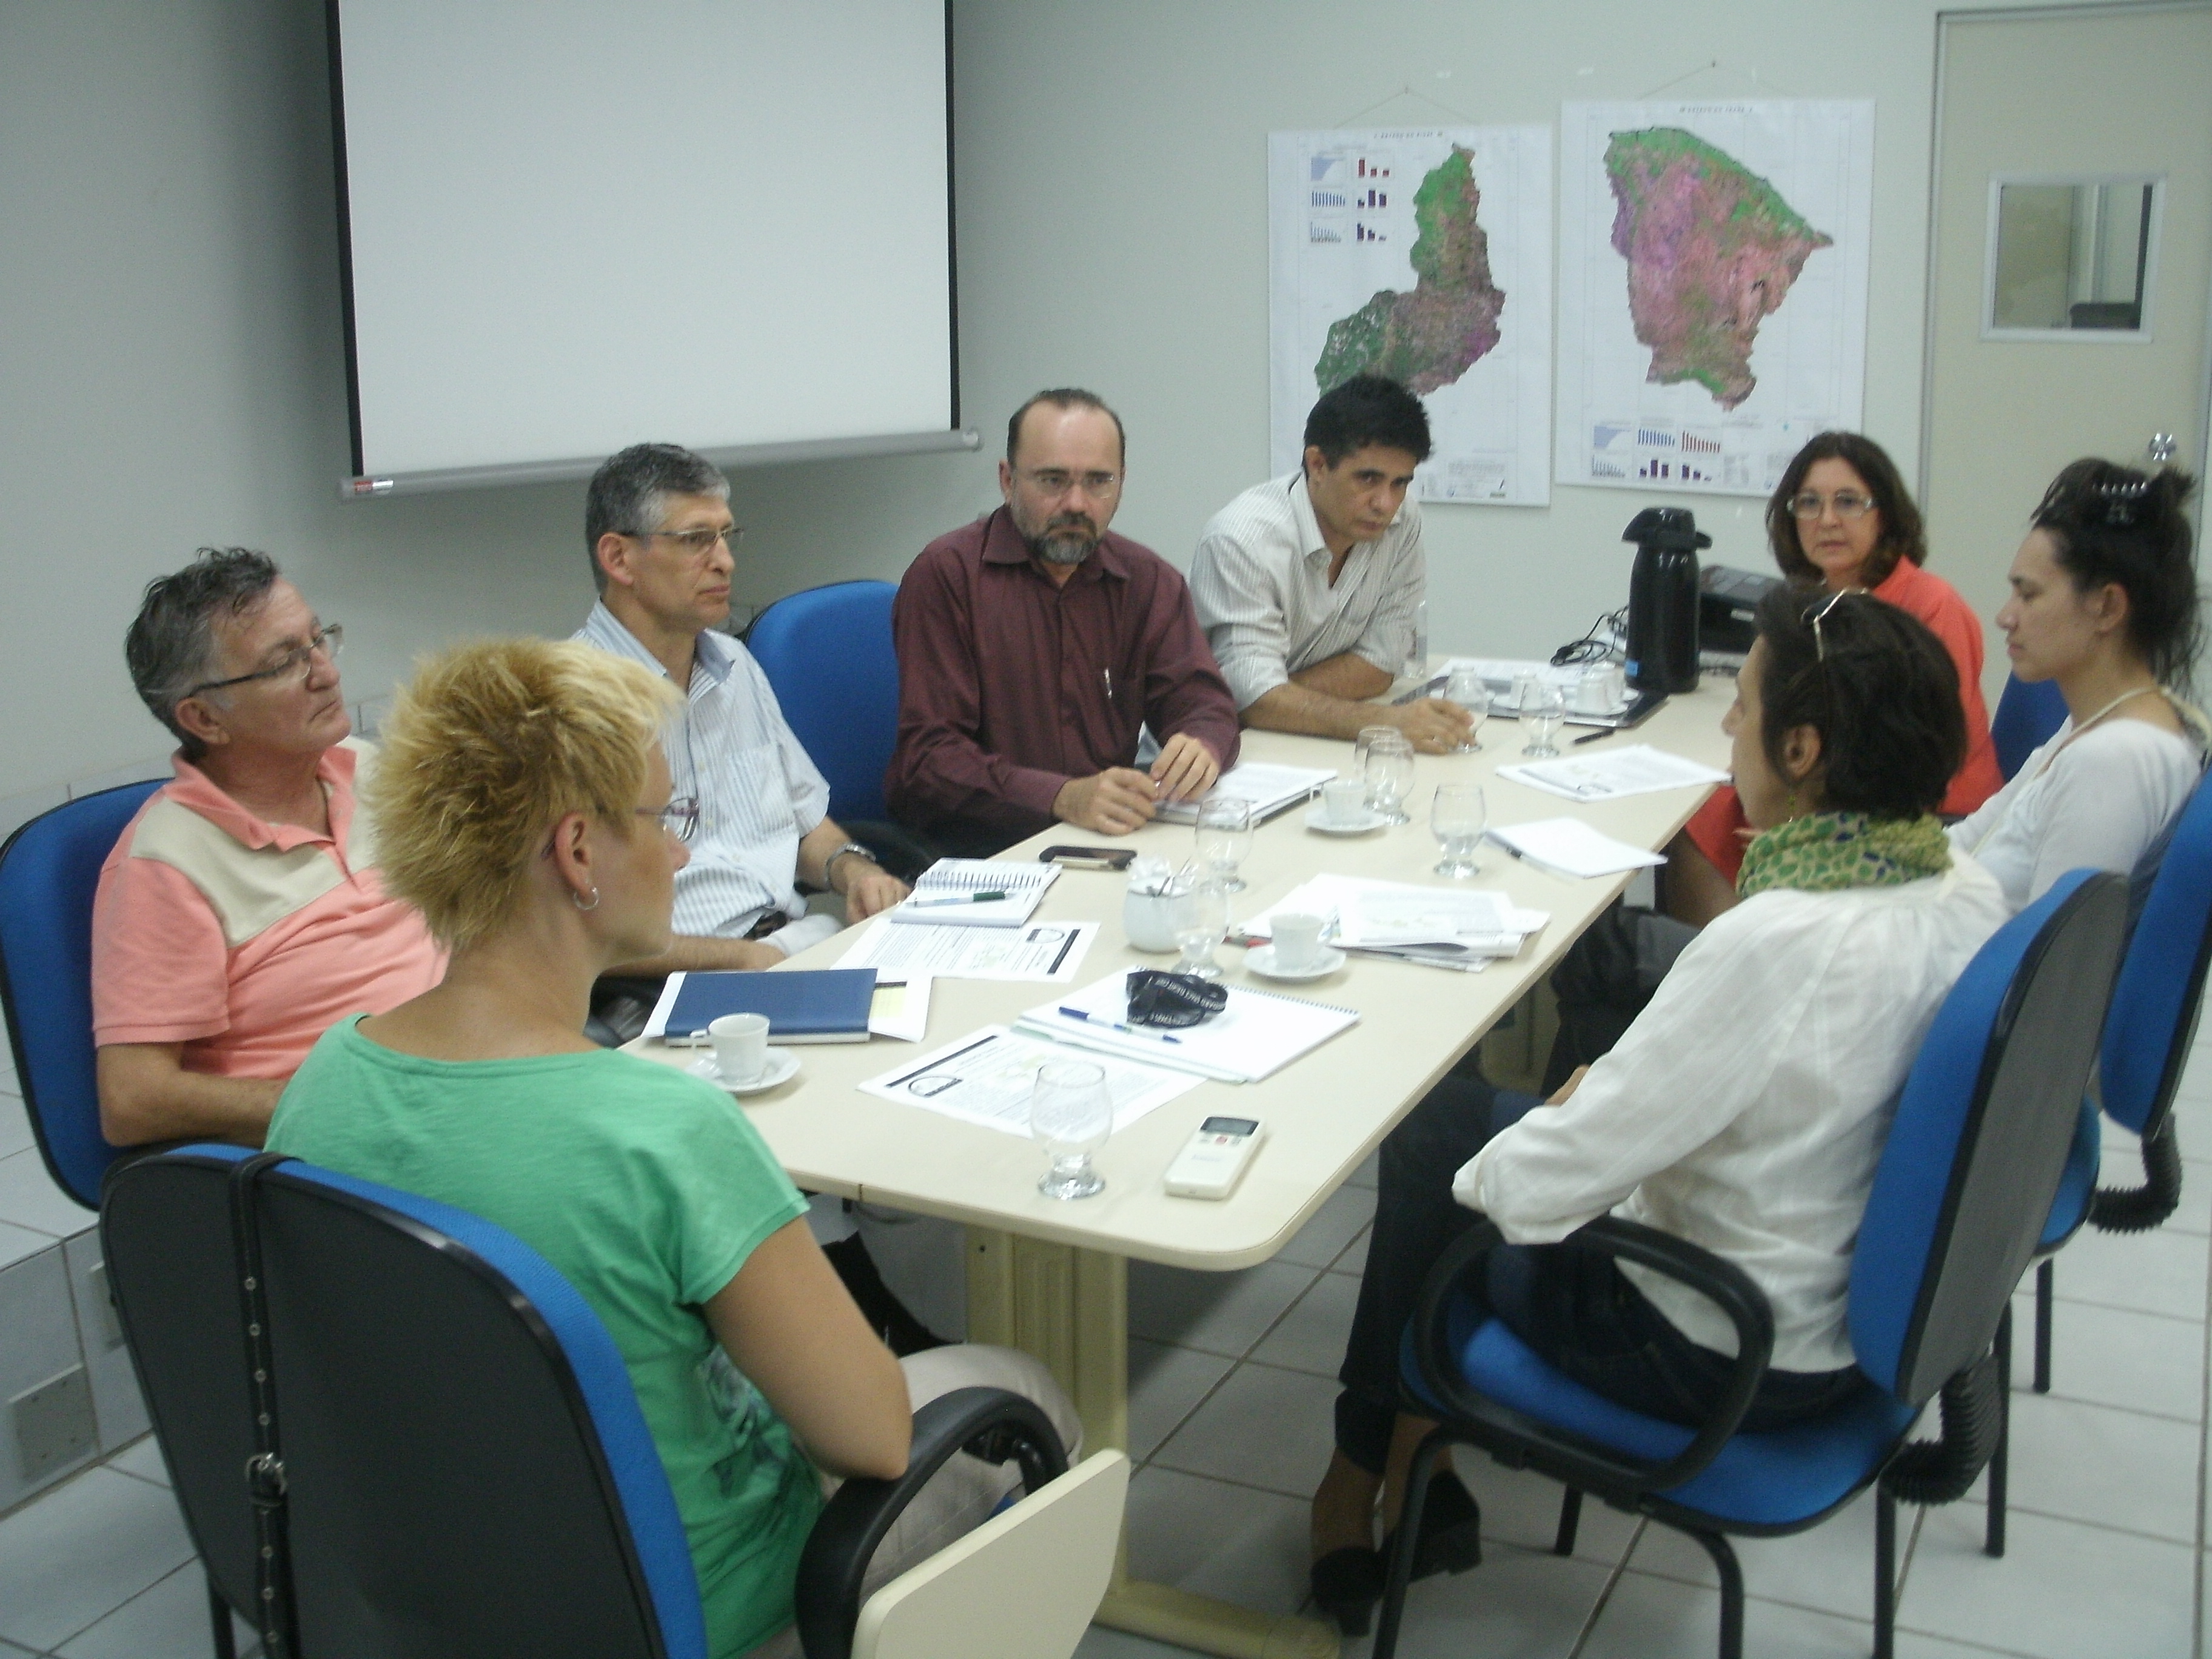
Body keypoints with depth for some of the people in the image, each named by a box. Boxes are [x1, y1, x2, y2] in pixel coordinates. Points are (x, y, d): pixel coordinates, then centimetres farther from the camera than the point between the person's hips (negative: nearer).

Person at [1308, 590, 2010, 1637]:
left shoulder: (1775, 941, -34)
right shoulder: (1970, 896, -8)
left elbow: (1545, 1185, -27)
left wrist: (1480, 1169, -6)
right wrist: (1619, 1086, 6)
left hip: (1726, 1358, -8)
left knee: (1433, 1127, 12)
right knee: (1459, 1112, 17)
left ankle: (1360, 1482, 35)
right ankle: (1409, 1476, 28)